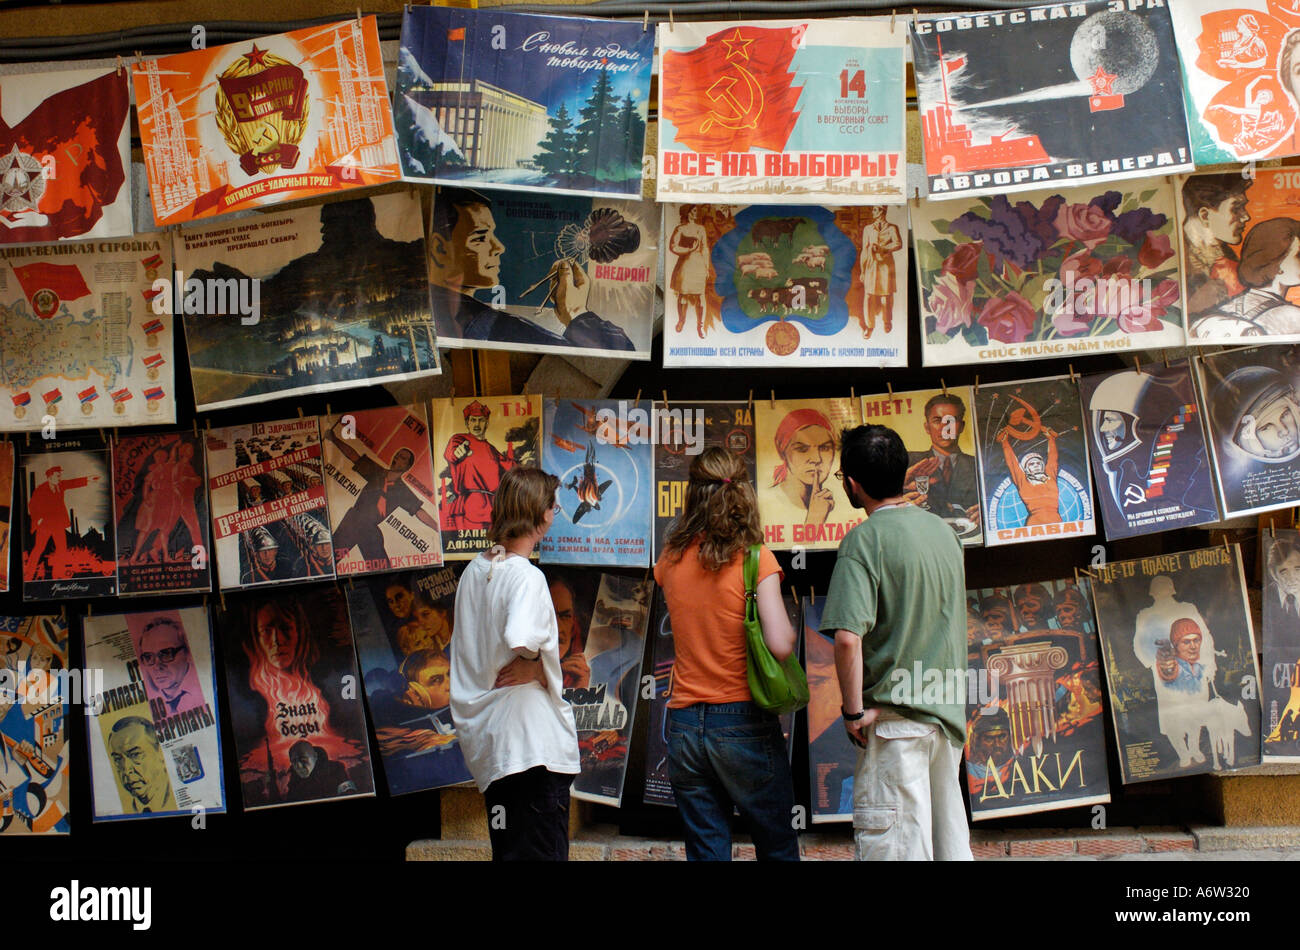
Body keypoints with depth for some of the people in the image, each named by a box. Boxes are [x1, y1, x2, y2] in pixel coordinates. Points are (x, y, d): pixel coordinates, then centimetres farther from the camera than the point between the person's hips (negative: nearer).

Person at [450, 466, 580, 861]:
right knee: (543, 851, -3)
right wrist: (534, 664, -14)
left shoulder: (475, 570, 9)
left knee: (507, 849, 16)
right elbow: (520, 639, -33)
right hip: (533, 738, -8)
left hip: (485, 735, 8)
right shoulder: (527, 576, -16)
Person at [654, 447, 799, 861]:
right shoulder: (755, 558, -10)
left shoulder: (672, 559, 3)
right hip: (744, 723, -4)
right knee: (777, 847, 8)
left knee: (706, 850, 8)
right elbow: (780, 645, -18)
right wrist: (790, 632, 4)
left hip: (684, 724, 4)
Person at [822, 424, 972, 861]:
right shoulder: (944, 531, 11)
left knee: (894, 848, -5)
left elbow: (847, 637, -23)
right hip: (948, 713, 8)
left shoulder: (865, 539, -13)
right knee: (950, 842, 13)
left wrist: (854, 710, -14)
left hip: (896, 715, -8)